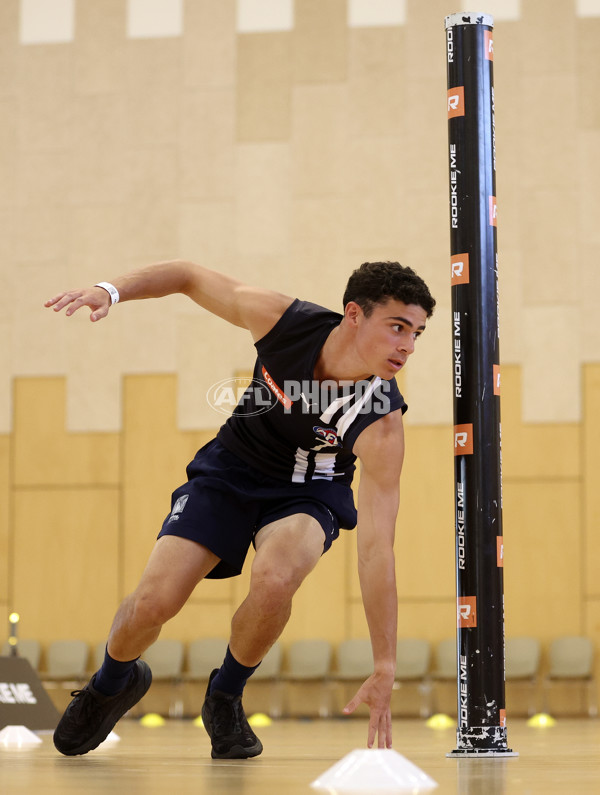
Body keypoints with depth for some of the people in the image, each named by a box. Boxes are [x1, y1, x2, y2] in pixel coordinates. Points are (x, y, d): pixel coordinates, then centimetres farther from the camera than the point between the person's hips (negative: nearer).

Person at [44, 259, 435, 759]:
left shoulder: (382, 423, -31)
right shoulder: (283, 319, -27)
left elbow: (376, 550, -32)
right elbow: (189, 276, -9)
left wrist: (384, 671, -33)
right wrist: (111, 290, -25)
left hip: (309, 491, -2)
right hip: (232, 469, 2)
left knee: (274, 581, -34)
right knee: (154, 601, -11)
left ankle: (226, 698, -2)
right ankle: (112, 684, 26)